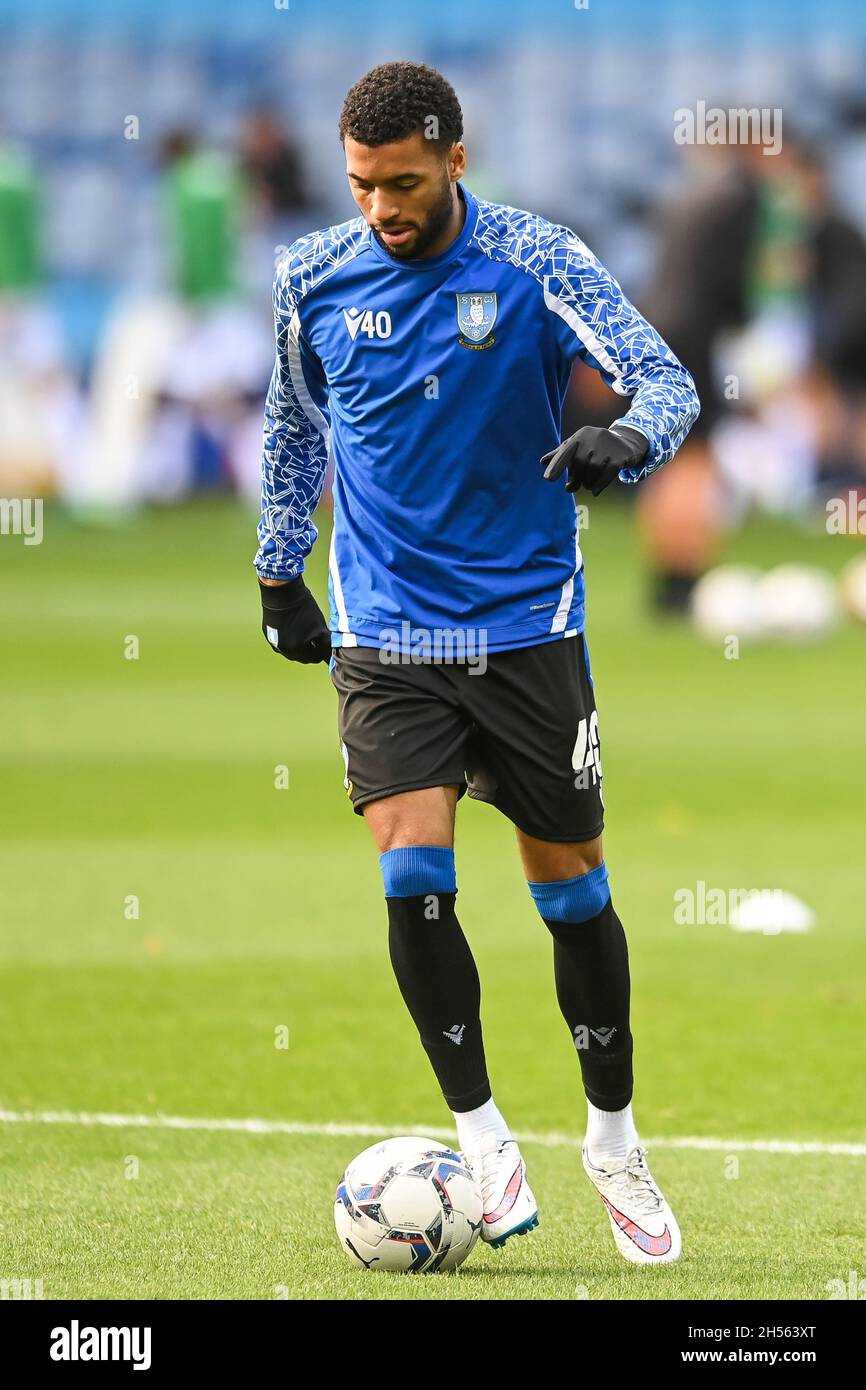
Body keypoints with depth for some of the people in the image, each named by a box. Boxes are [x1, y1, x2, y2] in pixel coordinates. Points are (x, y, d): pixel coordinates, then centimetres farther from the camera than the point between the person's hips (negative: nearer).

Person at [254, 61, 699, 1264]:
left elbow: (665, 380, -14)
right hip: (385, 635, 1)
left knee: (570, 889, 6)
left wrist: (626, 439, -36)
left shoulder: (537, 263, -8)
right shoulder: (313, 279, 0)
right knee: (414, 876, -15)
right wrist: (279, 572, 22)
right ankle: (483, 1141, -1)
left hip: (528, 625, -1)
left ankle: (616, 1142, 23)